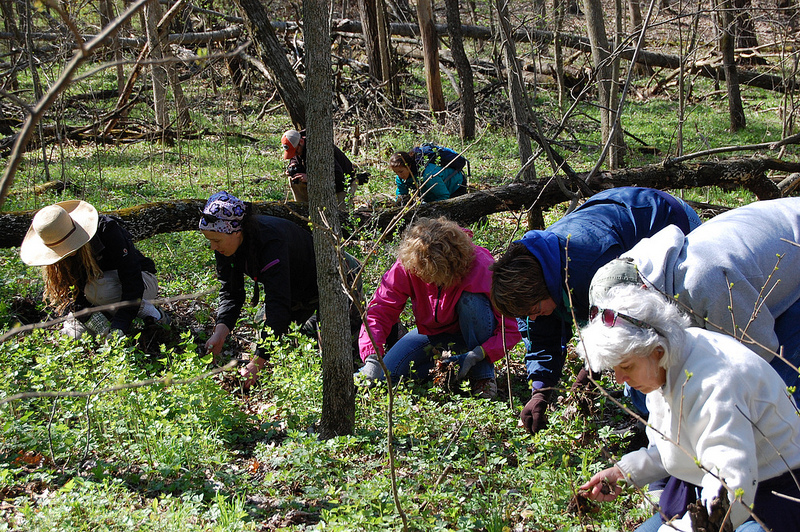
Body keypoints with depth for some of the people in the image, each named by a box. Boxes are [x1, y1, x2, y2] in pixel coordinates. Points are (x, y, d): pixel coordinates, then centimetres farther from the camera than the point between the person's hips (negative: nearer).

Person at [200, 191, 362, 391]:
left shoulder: (271, 241, -42)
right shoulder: (225, 245, -18)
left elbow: (278, 306, -46)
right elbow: (230, 293, -12)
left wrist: (256, 364, -49)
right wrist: (219, 333, -31)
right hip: (296, 289, 8)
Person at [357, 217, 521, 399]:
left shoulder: (481, 267, -33)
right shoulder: (406, 265, -26)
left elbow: (510, 330, -29)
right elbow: (379, 310, -27)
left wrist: (477, 355, -43)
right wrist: (372, 359, -42)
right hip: (432, 332, 2)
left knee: (472, 300, -37)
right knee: (386, 375, -19)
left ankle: (483, 375, -17)